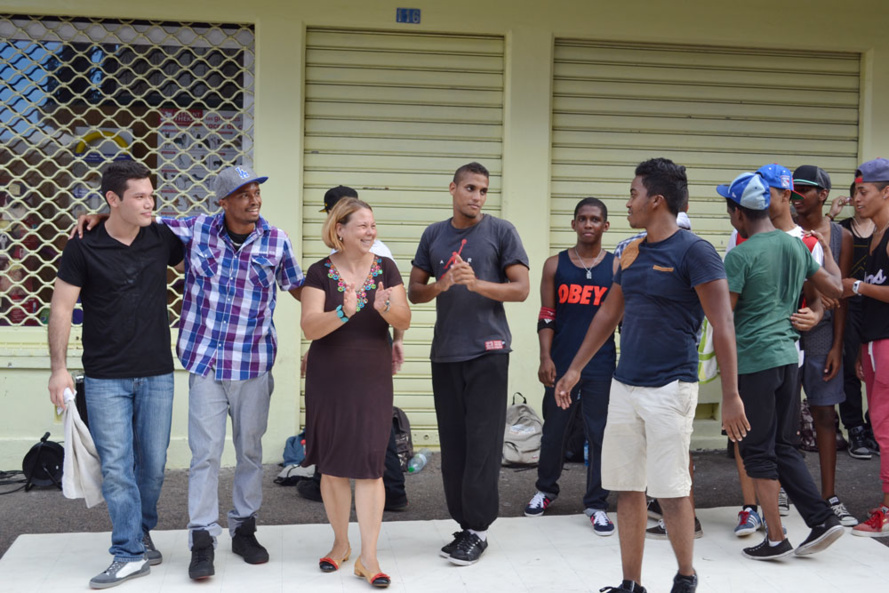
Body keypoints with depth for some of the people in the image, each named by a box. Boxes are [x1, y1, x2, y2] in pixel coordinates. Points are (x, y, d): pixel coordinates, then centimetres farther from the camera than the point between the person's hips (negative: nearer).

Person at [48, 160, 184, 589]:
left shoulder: (162, 239, 2)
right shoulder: (83, 248, -5)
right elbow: (62, 308, -3)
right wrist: (58, 368, -7)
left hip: (157, 375, 3)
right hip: (105, 377, -3)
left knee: (153, 465, 9)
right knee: (116, 466, -3)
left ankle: (141, 532, 30)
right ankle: (131, 554, 6)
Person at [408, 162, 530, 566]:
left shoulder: (501, 232, 2)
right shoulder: (433, 235, 12)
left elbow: (521, 289, -2)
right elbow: (414, 291, 12)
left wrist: (476, 284, -16)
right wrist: (441, 285, -9)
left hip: (487, 350, -4)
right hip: (444, 351, 4)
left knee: (482, 441, -5)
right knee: (453, 441, 5)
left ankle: (477, 529, 2)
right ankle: (465, 524, 14)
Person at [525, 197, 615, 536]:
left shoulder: (617, 267, 4)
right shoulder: (555, 265, 5)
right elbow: (546, 318, 3)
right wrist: (545, 358, -6)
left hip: (601, 366, -1)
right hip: (561, 364, 1)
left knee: (600, 436, 1)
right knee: (554, 431, 12)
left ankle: (596, 504, 12)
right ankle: (546, 489, 33)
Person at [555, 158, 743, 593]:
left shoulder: (693, 252, -11)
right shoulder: (631, 254, 11)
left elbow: (722, 325, -14)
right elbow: (609, 314, 21)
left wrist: (731, 396, -19)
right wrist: (575, 369, 20)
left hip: (669, 389, -7)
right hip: (625, 387, 7)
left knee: (671, 491, -1)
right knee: (626, 489, 9)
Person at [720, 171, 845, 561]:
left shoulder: (740, 256, -13)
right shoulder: (797, 246, 9)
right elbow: (835, 289, 17)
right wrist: (826, 248, 31)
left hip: (754, 360, -7)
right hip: (788, 356, 7)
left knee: (758, 451, 3)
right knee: (783, 446, 17)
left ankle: (775, 539, 7)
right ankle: (822, 518, 11)